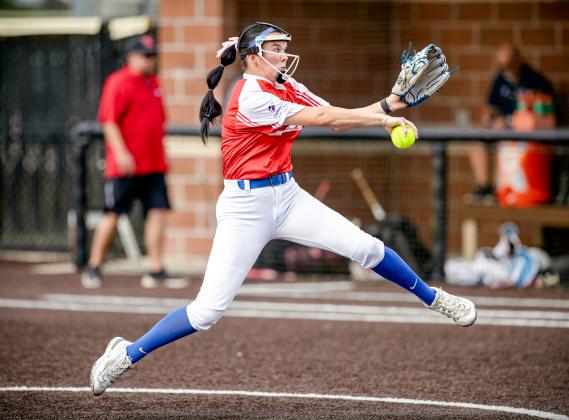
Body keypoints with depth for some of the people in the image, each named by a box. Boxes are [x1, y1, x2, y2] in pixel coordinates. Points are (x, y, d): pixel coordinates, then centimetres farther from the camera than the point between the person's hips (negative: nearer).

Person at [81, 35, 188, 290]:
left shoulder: (153, 83, 17)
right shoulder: (118, 83, -7)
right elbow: (109, 121, -13)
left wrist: (160, 154, 22)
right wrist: (121, 153, -22)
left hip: (153, 164, 7)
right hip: (125, 164, -7)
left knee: (158, 211, -2)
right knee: (113, 215, -2)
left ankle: (155, 271, 0)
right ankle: (93, 268, 10)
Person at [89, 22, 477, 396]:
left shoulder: (289, 89, 7)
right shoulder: (250, 97, -18)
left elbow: (338, 119, 1)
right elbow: (321, 118, -22)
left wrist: (387, 104, -14)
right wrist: (383, 120, -20)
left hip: (287, 195, 7)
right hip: (246, 206, -7)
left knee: (366, 247, -4)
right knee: (208, 310, -10)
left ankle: (434, 299, 18)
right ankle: (126, 355, 4)